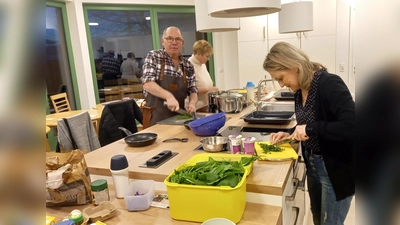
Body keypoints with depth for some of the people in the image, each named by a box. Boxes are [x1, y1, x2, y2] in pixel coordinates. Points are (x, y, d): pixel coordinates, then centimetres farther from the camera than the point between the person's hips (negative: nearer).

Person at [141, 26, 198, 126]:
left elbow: (193, 91, 10)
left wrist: (192, 103, -12)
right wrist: (169, 96, -27)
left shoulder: (188, 66, 7)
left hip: (179, 117, 4)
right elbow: (147, 83, -12)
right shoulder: (153, 56, -2)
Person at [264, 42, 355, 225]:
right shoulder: (300, 90, 1)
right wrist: (290, 133, 0)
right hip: (312, 164, 8)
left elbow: (351, 127, -32)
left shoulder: (329, 84, -23)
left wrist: (310, 128, -29)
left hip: (337, 167, -8)